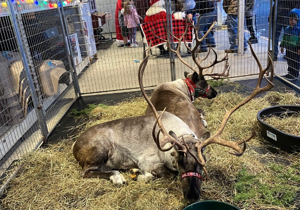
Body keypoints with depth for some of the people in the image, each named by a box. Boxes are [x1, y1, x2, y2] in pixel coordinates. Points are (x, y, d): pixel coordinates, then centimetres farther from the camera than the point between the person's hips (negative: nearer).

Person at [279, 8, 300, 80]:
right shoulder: (287, 29, 6)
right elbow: (284, 38, 16)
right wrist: (282, 46, 17)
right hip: (288, 48, 7)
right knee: (289, 61, 16)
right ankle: (290, 73, 29)